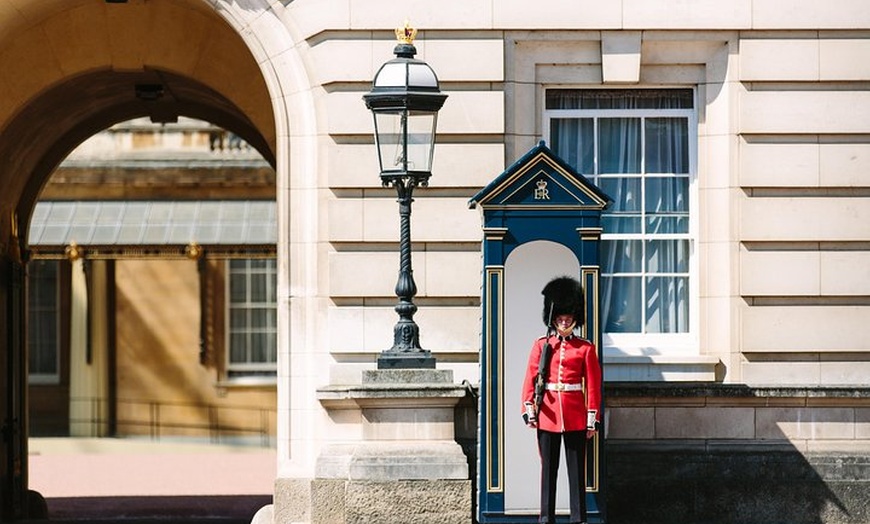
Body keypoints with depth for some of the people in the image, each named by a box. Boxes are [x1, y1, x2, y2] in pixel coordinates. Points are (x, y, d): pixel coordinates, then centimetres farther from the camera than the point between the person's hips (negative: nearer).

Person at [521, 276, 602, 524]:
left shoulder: (586, 349, 4)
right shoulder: (541, 346, 7)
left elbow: (593, 385, 2)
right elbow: (530, 379, 2)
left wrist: (593, 418, -2)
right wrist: (529, 410, -7)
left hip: (575, 417, -1)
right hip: (548, 414, 1)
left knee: (576, 469, 1)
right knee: (548, 468, 4)